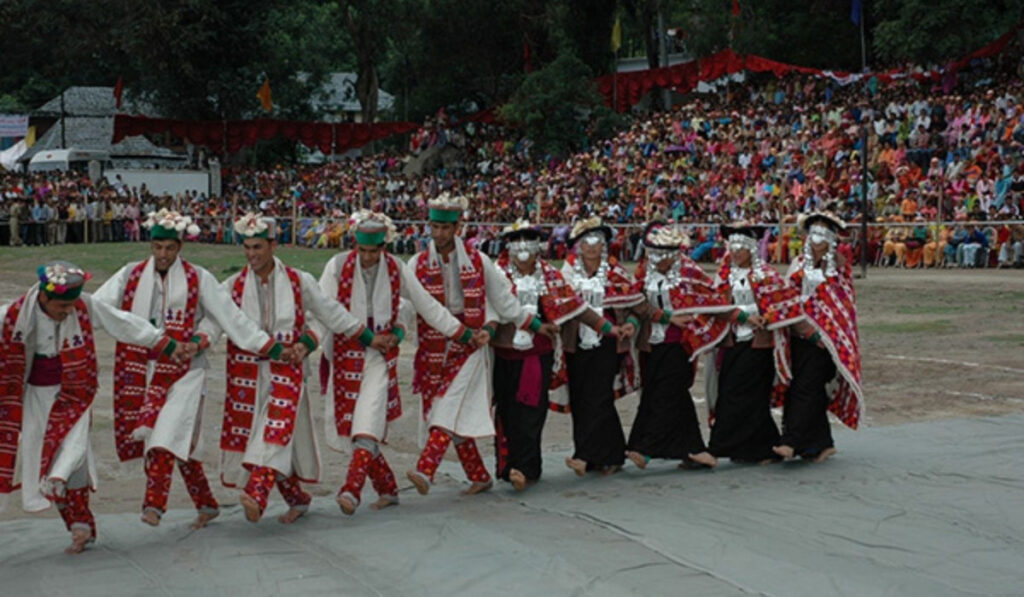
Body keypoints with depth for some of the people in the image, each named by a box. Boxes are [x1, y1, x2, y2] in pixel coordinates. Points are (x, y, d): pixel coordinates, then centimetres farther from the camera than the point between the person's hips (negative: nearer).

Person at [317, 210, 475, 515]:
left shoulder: (396, 269, 1)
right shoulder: (338, 266, -4)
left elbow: (428, 306, 10)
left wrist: (463, 334, 11)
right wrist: (366, 337, -11)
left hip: (380, 355, -1)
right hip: (346, 353, 1)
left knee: (367, 425, -18)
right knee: (350, 427, 4)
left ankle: (351, 490, -25)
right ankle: (387, 489, 18)